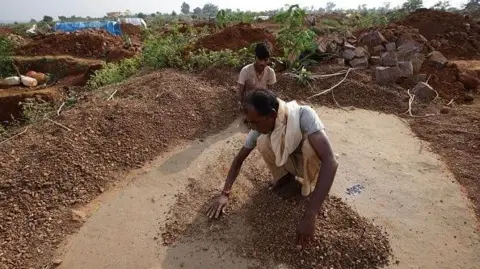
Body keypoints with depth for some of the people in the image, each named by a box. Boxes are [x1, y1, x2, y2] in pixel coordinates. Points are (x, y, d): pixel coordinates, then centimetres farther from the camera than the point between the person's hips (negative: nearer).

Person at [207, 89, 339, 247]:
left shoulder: (304, 115, -38)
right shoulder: (260, 128, -22)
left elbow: (330, 161, -47)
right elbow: (239, 159, -10)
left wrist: (309, 215, -51)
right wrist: (225, 193, -21)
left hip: (310, 162, -3)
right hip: (288, 160, 4)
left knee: (310, 145, -38)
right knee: (262, 142, -25)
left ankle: (310, 187, -8)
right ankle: (285, 176, 3)